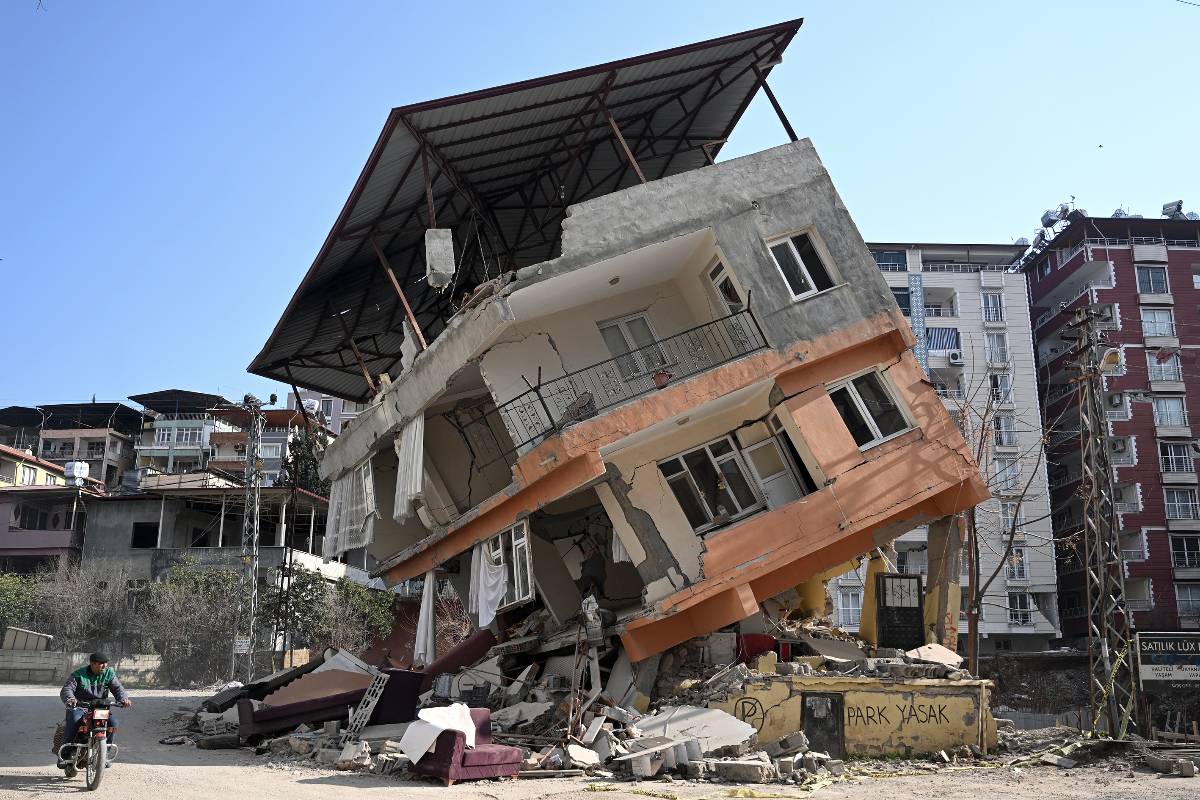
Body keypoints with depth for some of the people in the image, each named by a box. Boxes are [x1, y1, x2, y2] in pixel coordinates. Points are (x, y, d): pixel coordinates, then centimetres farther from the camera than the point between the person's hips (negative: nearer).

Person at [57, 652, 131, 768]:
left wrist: (124, 698, -23)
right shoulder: (79, 675, -3)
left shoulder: (109, 673, 5)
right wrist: (70, 699, -39)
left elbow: (117, 688, -1)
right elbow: (66, 689, -15)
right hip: (79, 707, -3)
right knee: (74, 719, -35)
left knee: (112, 721, -23)